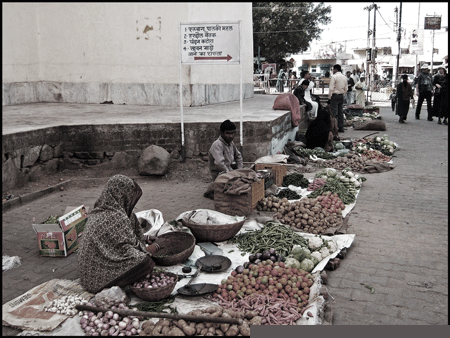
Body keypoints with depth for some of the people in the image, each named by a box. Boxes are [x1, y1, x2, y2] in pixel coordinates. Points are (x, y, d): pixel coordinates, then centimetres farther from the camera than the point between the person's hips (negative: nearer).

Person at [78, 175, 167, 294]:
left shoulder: (100, 212, 5)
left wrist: (145, 240, 11)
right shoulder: (116, 218, -24)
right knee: (146, 262, -21)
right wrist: (156, 246, -4)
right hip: (100, 278, -10)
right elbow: (128, 251, -19)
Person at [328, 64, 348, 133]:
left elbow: (331, 88, -13)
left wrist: (329, 96, -6)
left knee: (334, 112, -8)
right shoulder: (344, 77, 12)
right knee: (340, 112, 9)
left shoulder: (334, 77, -10)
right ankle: (341, 128, 11)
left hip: (335, 95, -7)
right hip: (341, 96, 7)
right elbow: (346, 88, 14)